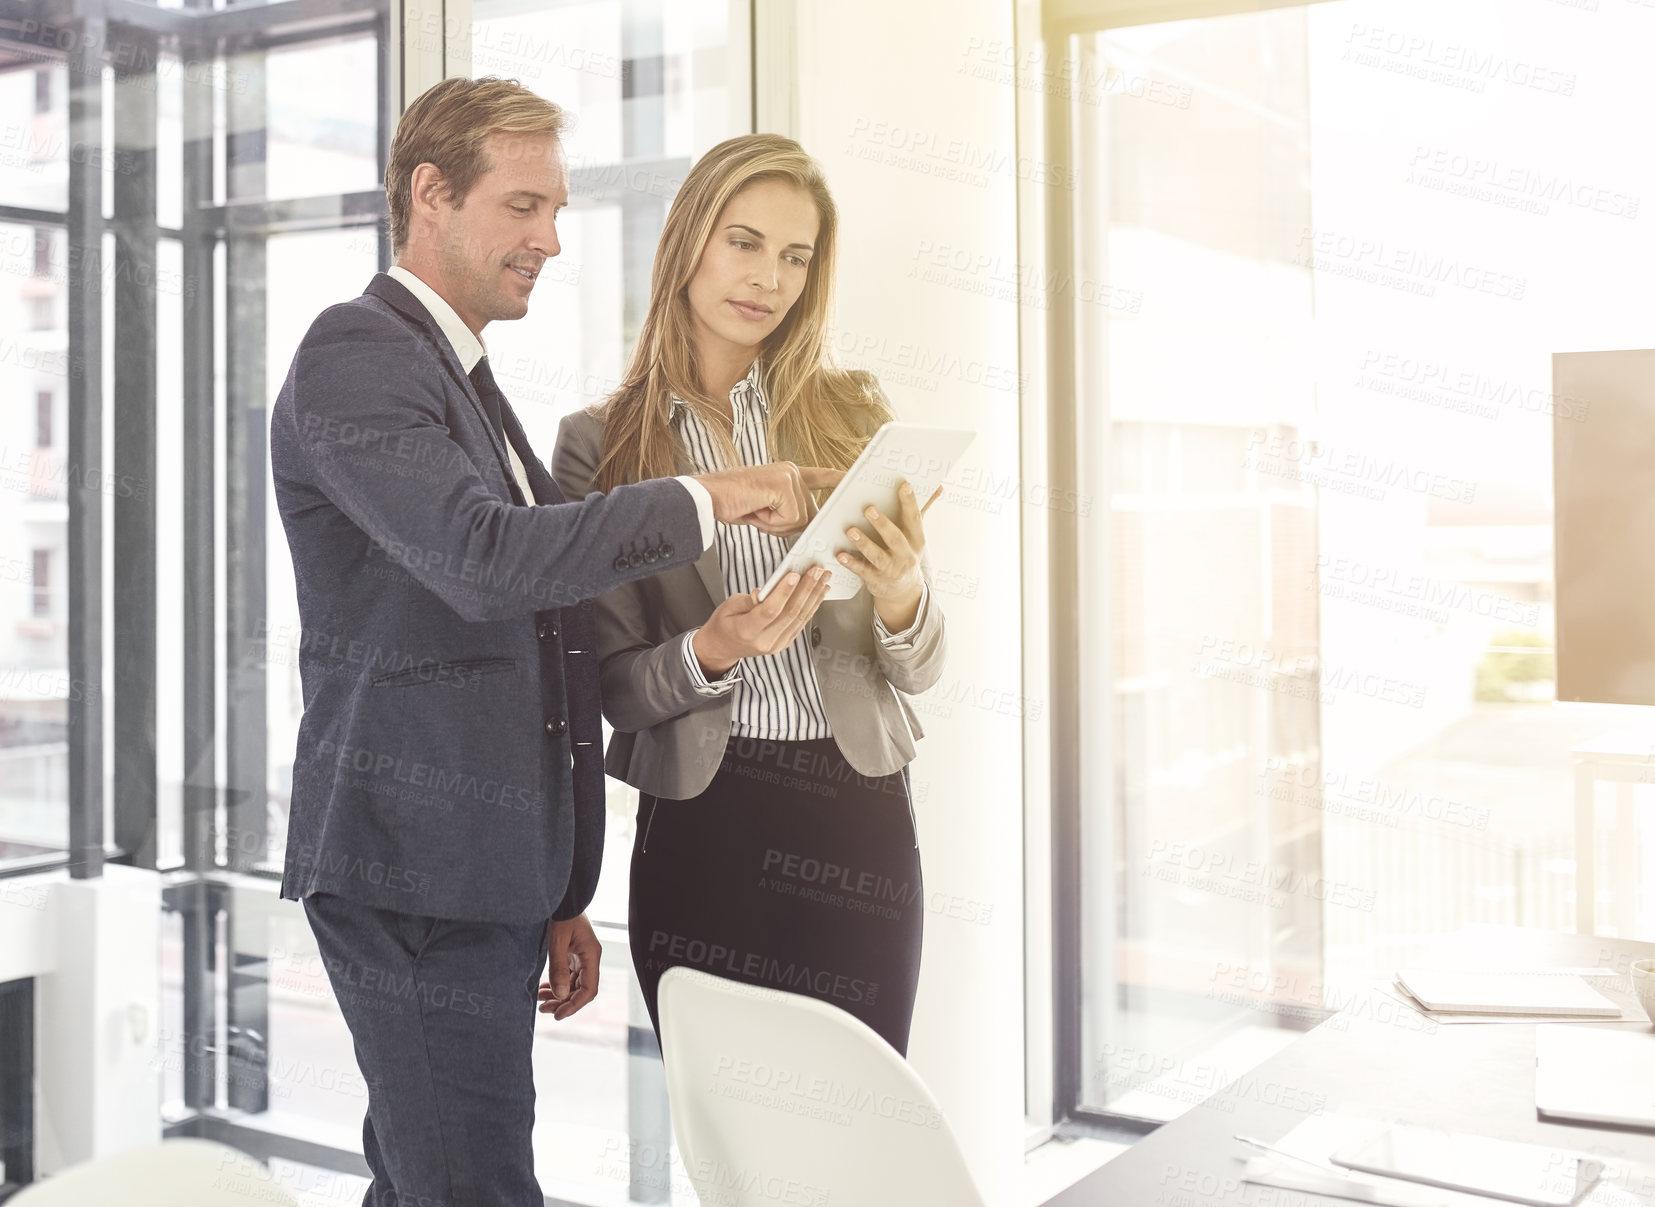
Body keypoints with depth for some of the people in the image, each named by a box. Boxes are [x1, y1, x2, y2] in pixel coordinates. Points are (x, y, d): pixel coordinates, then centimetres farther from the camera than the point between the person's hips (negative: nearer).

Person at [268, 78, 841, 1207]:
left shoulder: (470, 384, 22)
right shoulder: (352, 357, -8)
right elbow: (483, 556, -24)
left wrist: (560, 894, 20)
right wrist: (701, 499, -18)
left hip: (482, 872, 9)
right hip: (414, 868, -9)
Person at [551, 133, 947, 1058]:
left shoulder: (854, 416, 6)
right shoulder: (604, 442, 2)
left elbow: (920, 669, 6)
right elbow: (614, 688, 2)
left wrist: (902, 597, -16)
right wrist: (710, 651, -18)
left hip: (857, 818, 1)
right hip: (701, 823, -1)